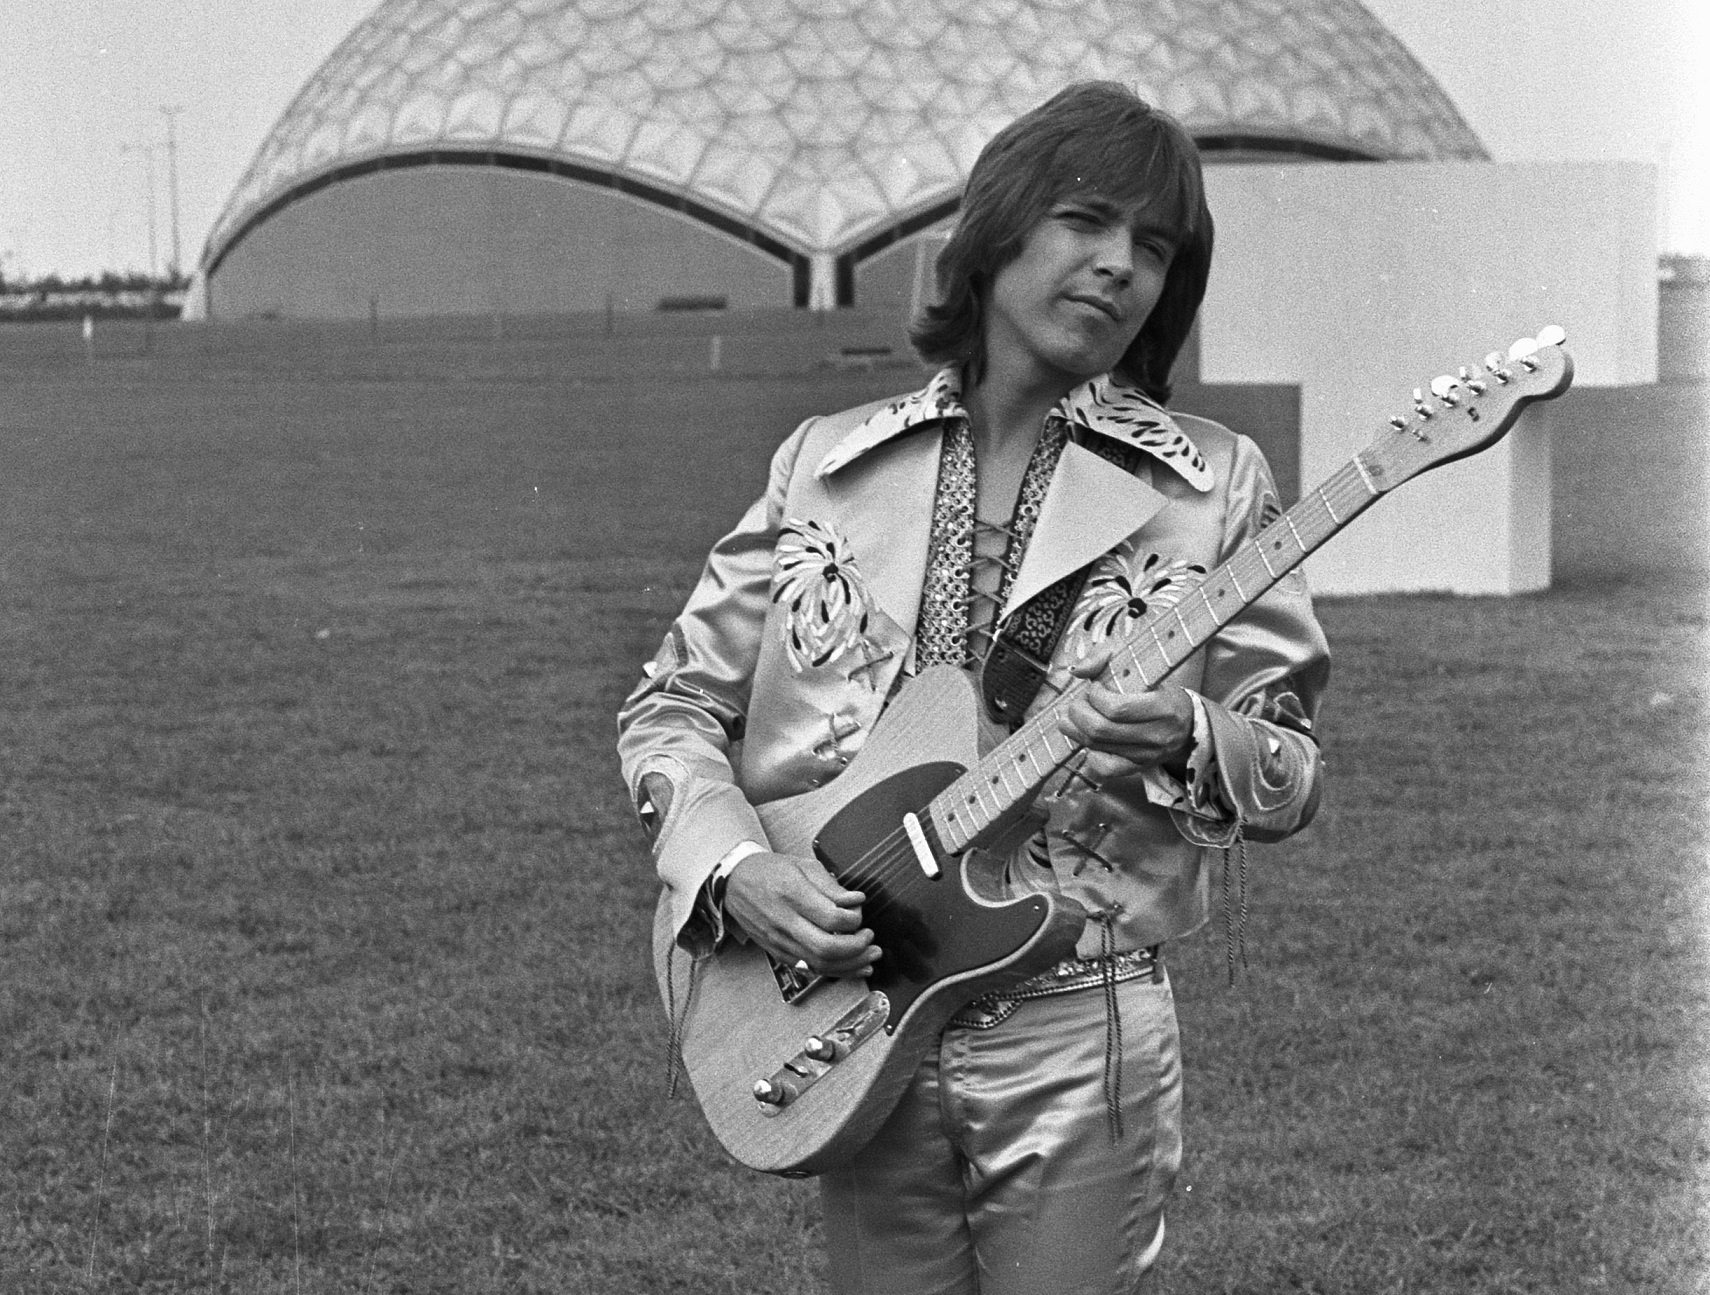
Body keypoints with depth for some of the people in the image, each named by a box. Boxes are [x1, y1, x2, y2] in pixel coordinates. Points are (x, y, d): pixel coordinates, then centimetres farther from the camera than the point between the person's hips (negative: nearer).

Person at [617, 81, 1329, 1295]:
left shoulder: (1210, 486, -1)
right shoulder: (830, 465, 4)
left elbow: (1293, 769, 2)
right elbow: (671, 705, 8)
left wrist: (1188, 742, -20)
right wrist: (735, 867, -9)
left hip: (1078, 1031, -2)